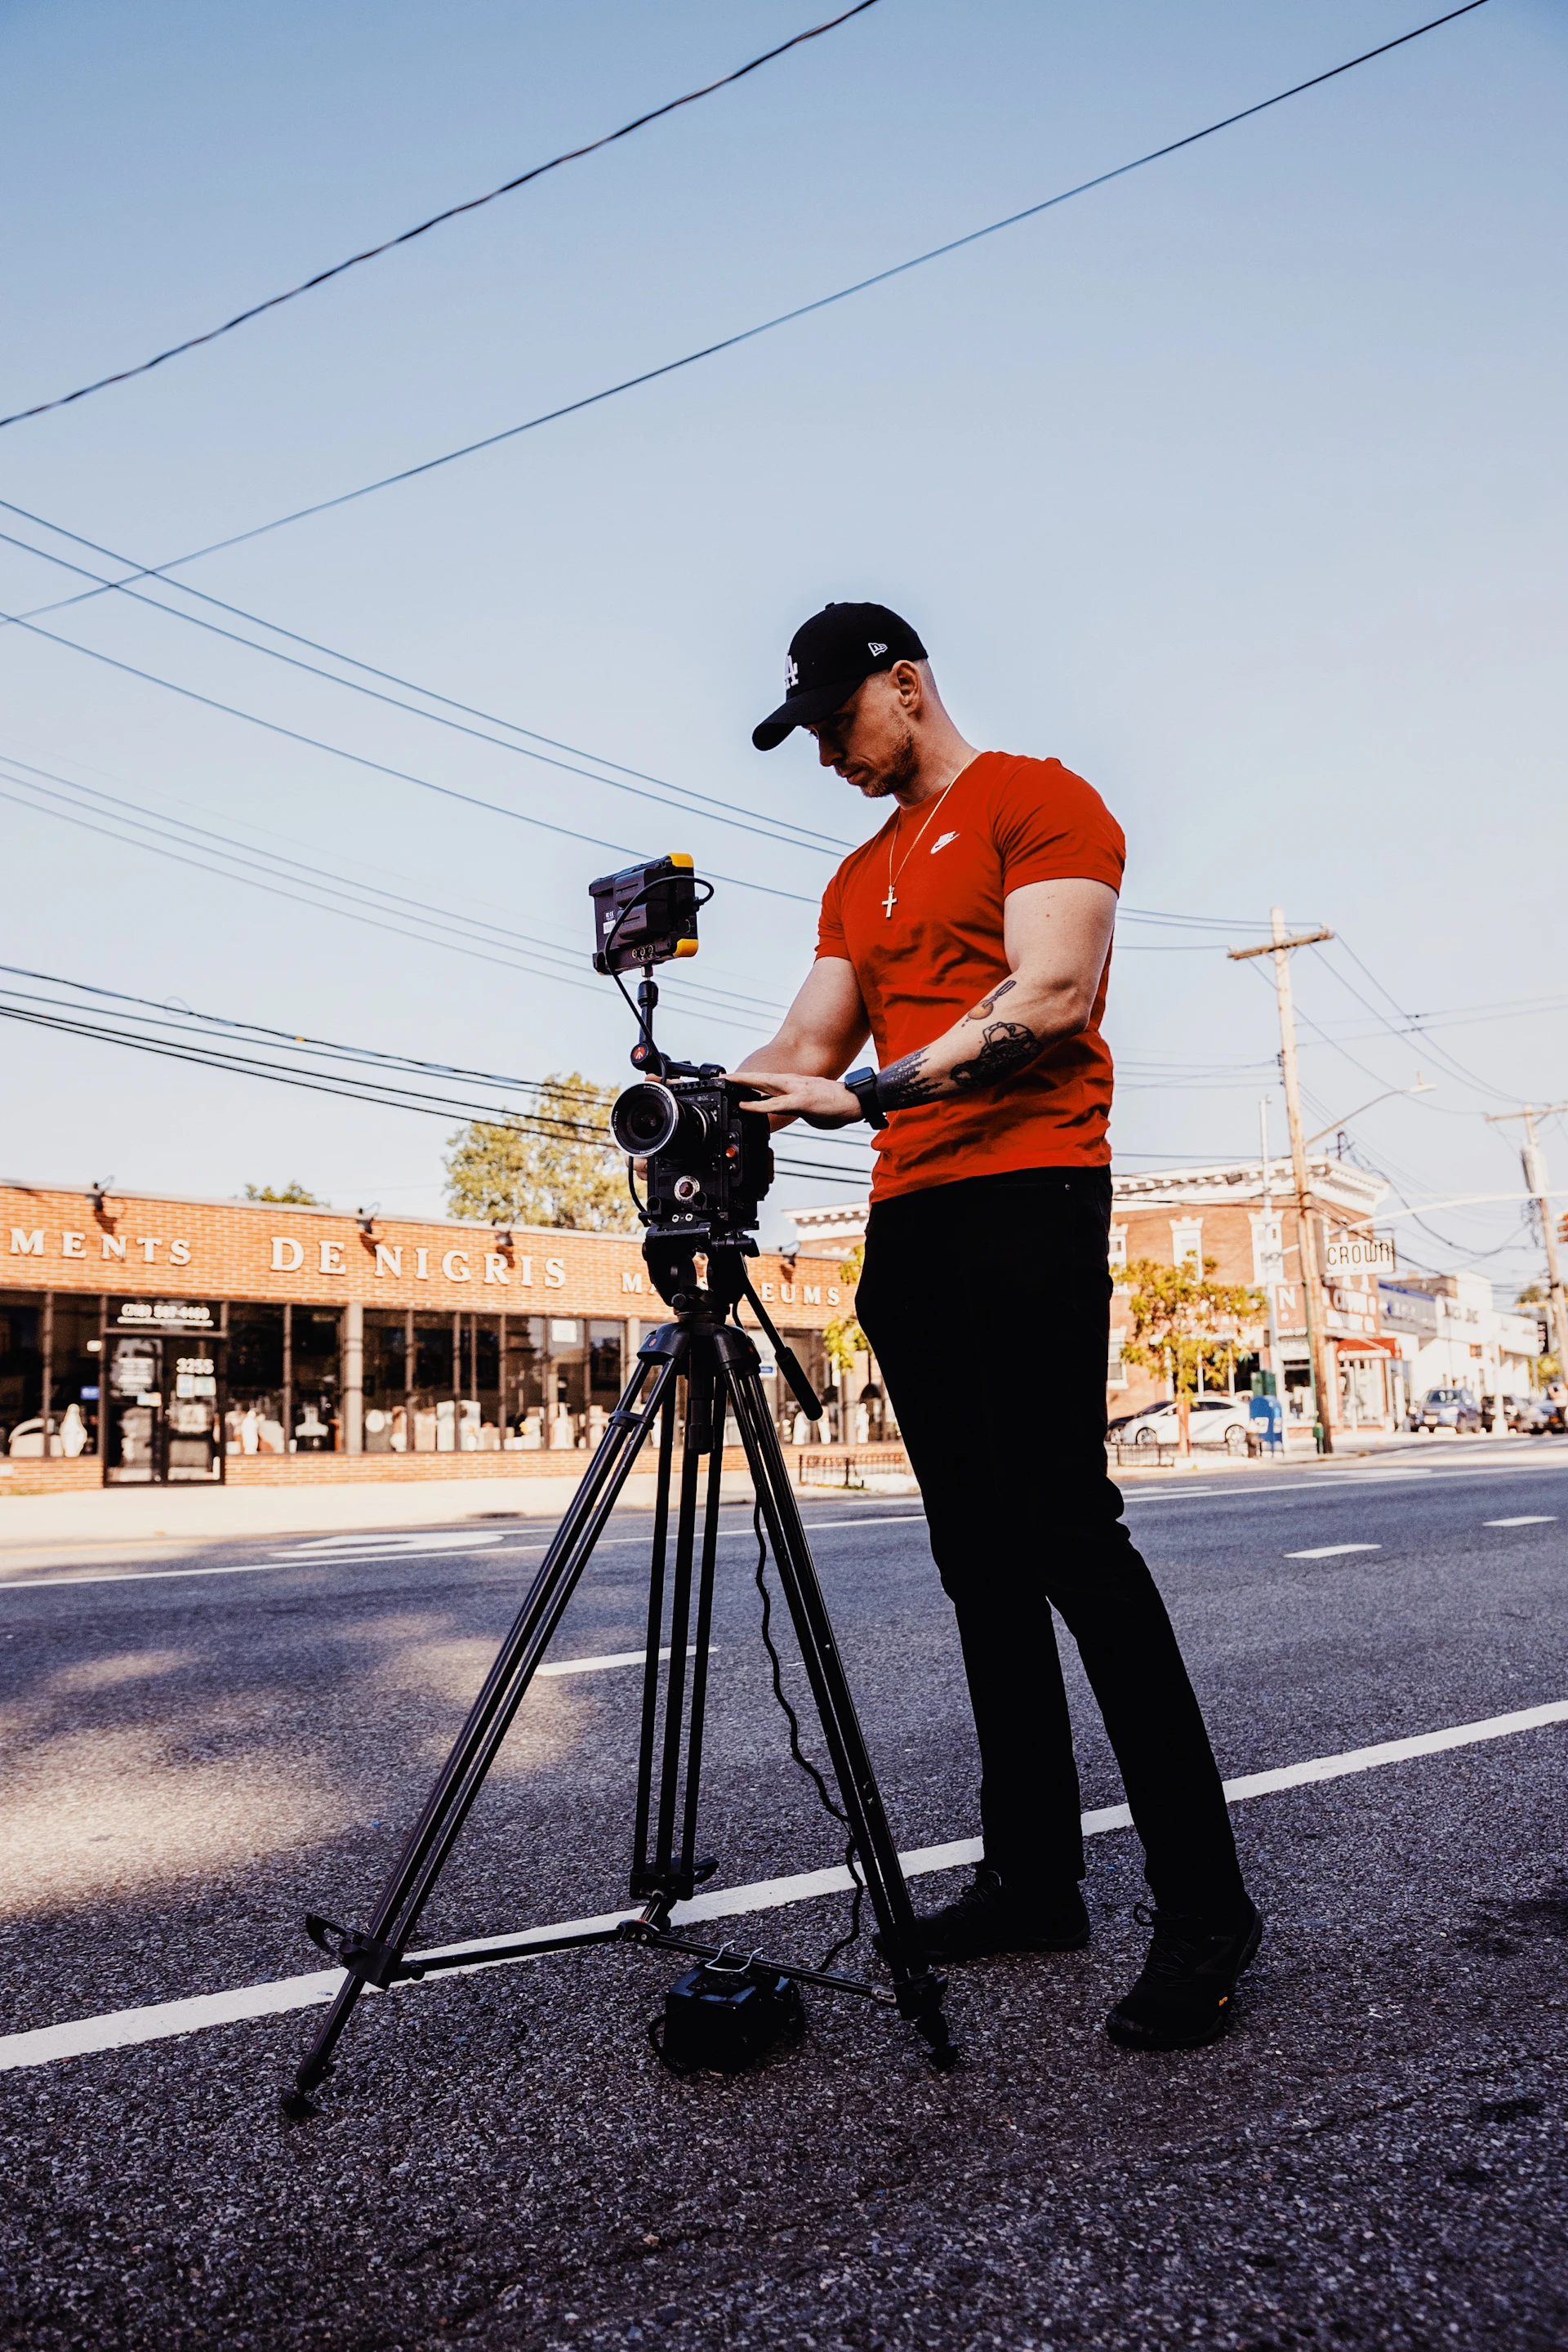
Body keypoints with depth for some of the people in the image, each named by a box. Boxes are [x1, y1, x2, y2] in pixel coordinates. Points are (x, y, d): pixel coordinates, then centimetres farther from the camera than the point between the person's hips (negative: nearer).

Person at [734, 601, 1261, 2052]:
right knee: (981, 1561, 7)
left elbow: (1053, 995, -13)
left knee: (1068, 1536, -13)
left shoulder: (1036, 801, 3)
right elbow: (809, 1041, 16)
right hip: (908, 1223, 8)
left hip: (1027, 1190, -7)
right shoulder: (858, 879, 25)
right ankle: (1035, 1878, 16)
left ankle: (1205, 1907, -3)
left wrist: (867, 1089, -21)